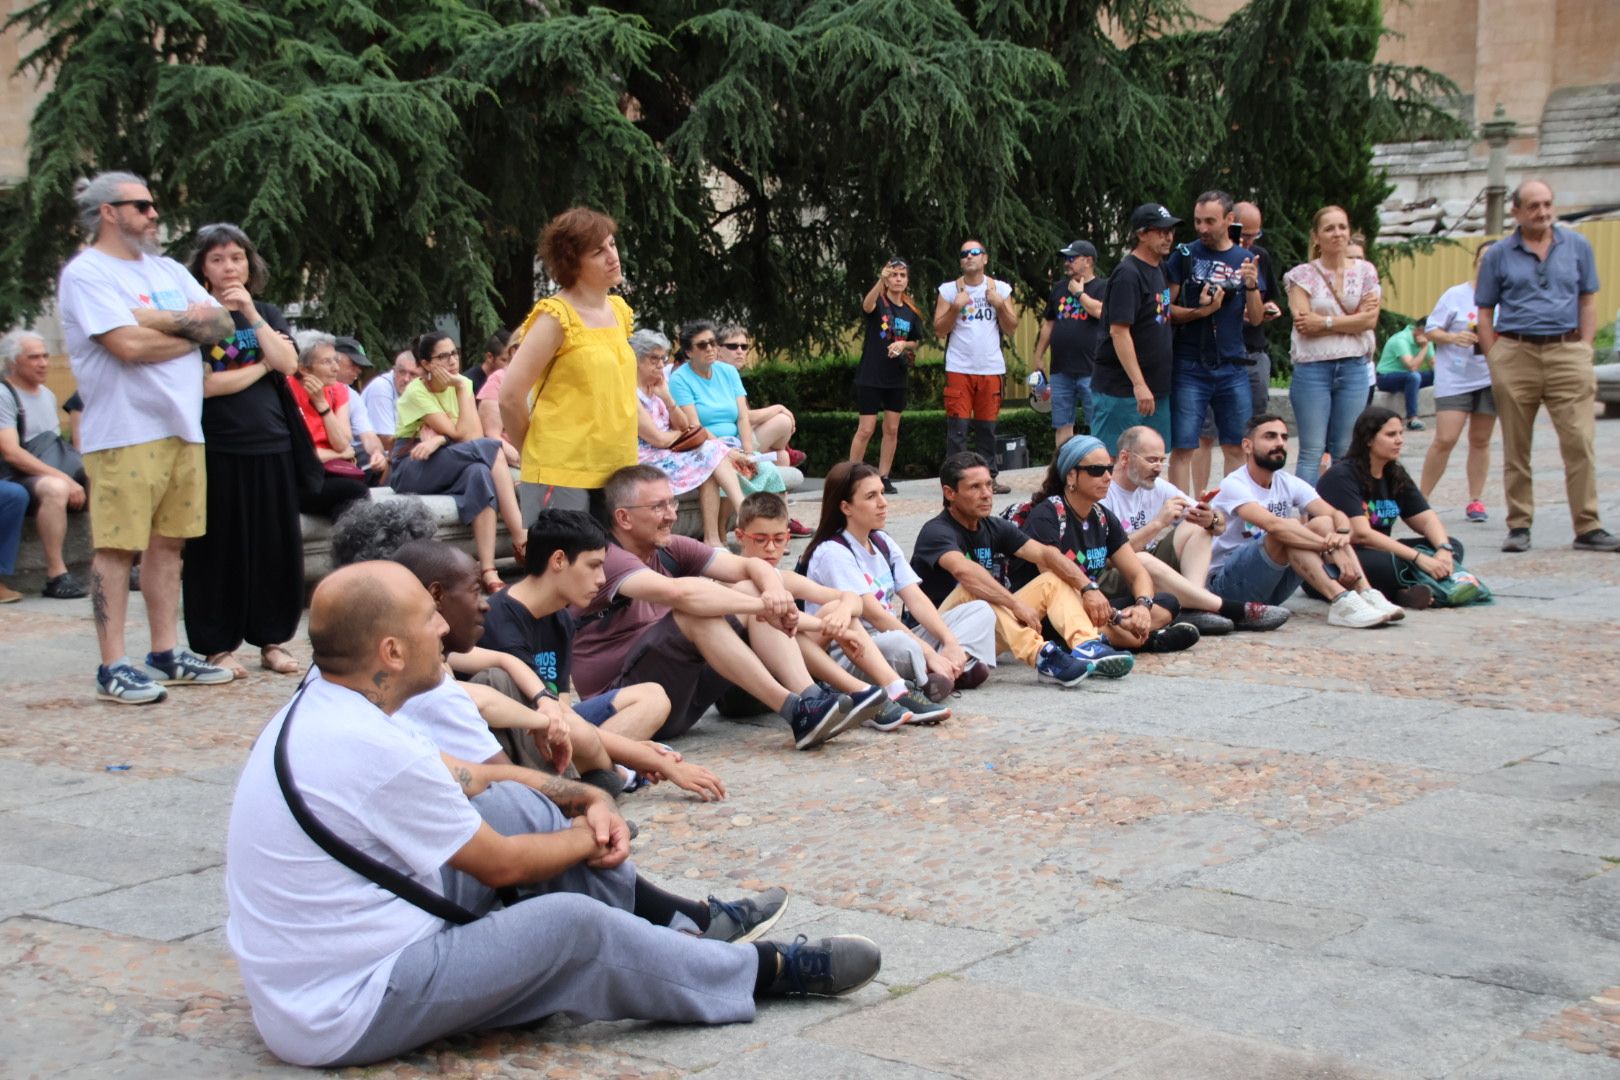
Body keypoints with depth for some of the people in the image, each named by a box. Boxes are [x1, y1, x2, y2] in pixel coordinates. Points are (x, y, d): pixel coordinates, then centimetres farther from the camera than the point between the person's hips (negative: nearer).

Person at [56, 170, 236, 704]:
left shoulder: (168, 270, 18)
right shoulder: (87, 273, -6)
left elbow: (222, 324, 8)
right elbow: (129, 345, -18)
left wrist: (160, 320, -8)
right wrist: (192, 328, -3)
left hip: (182, 427, 7)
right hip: (124, 433, -7)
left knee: (168, 542, 11)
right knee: (117, 547, -4)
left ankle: (166, 654, 18)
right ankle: (113, 667, -1)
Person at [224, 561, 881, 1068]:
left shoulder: (322, 708, 3)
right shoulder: (373, 753, -27)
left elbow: (467, 777, 16)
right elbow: (502, 865, -14)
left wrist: (587, 799, 8)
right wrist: (585, 840, 5)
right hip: (341, 1021, -10)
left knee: (514, 802, 7)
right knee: (570, 923, -18)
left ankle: (689, 922, 16)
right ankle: (769, 971, 4)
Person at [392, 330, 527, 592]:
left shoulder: (462, 384, 5)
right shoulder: (416, 392, -12)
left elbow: (476, 434, -9)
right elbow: (464, 436, -18)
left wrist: (440, 438, -24)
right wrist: (461, 388, -16)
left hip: (446, 469, 5)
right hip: (412, 471, -5)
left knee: (480, 473, -32)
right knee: (490, 448, -28)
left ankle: (488, 572, -40)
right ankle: (521, 540, -32)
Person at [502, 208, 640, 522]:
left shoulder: (619, 311, 13)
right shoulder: (556, 317, -9)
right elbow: (510, 397, -11)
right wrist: (540, 453, 1)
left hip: (616, 473, 7)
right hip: (561, 476, -7)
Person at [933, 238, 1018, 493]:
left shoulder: (1000, 289, 10)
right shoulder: (949, 290, 4)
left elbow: (1011, 328, 8)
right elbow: (939, 331, 1)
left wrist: (1000, 305, -7)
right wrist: (955, 308, -12)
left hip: (992, 369, 2)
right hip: (959, 368, -2)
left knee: (987, 426, 7)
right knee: (958, 426, -5)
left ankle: (989, 476, 14)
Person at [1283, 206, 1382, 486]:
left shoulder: (1365, 271, 9)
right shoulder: (1302, 275, 2)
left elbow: (1370, 320, -2)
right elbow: (1303, 323, -11)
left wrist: (1324, 322, -10)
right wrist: (1352, 319, -9)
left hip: (1353, 367, 3)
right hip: (1312, 368, -2)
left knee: (1345, 452, 6)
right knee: (1312, 452, -4)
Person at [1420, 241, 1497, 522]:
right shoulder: (1455, 295, -2)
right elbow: (1431, 330, 0)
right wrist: (1453, 337, -18)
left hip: (1490, 378, 3)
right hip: (1454, 377, -3)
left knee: (1480, 440, 9)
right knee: (1445, 439, -10)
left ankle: (1476, 500, 18)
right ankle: (1421, 497, 1)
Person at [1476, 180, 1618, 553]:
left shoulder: (1577, 246, 10)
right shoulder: (1498, 255, 7)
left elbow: (1588, 301, 13)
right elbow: (1485, 313, 8)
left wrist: (1584, 350, 3)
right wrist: (1495, 362, -1)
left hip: (1566, 353, 0)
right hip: (1515, 353, 0)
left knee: (1579, 442, -7)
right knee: (1515, 448, 4)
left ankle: (1588, 528, -4)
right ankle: (1518, 526, 13)